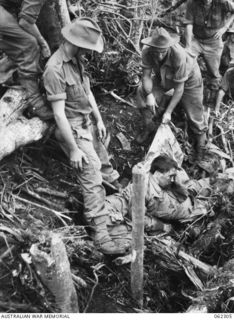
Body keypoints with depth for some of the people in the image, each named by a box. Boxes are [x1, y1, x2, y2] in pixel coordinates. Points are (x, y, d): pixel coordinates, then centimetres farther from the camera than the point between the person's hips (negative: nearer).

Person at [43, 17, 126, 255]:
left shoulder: (77, 59, 1)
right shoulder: (55, 69, -26)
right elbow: (59, 114, -25)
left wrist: (99, 120, 14)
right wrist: (73, 149, -22)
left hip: (87, 124, 9)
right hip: (73, 130, -8)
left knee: (103, 162, 24)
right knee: (92, 181, -10)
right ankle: (100, 233, -4)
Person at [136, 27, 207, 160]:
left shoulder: (179, 56, -42)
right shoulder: (147, 51, -31)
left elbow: (179, 89, -34)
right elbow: (146, 76, -21)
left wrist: (168, 112, -32)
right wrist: (149, 94, -39)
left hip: (188, 79, -4)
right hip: (164, 78, 4)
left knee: (194, 115, 0)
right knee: (142, 92, -13)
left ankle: (201, 140, 32)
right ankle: (149, 128, 8)